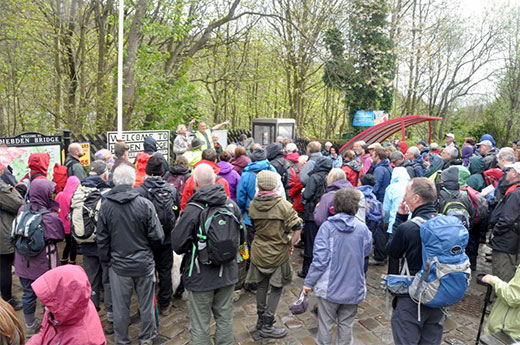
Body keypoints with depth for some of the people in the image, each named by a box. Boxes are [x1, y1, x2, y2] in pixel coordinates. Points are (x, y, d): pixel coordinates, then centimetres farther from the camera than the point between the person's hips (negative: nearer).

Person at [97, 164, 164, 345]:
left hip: (118, 264, 1)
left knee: (120, 307, 15)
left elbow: (102, 240, -1)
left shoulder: (106, 206, -9)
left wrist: (106, 260, 14)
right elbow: (157, 237, -12)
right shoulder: (145, 204, -15)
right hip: (144, 263, -1)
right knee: (146, 305, 15)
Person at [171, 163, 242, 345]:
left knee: (200, 326, 11)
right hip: (228, 274, 5)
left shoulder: (192, 210, -21)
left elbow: (177, 245, -15)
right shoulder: (231, 204, -4)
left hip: (200, 277, -4)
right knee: (225, 319, 20)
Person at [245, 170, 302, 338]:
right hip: (279, 253, -4)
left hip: (258, 252, 4)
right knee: (276, 288, 9)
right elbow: (297, 228, -19)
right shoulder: (284, 205, -17)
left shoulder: (252, 205, -6)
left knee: (261, 286, 19)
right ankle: (267, 326, 13)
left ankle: (261, 318, 34)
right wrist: (291, 245, -5)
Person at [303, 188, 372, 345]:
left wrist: (309, 282, -7)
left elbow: (320, 259, -16)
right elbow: (366, 253, 10)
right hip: (353, 288, 2)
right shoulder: (363, 229, -6)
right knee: (346, 324, 17)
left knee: (326, 324, 12)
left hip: (329, 287, -2)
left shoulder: (327, 226, -14)